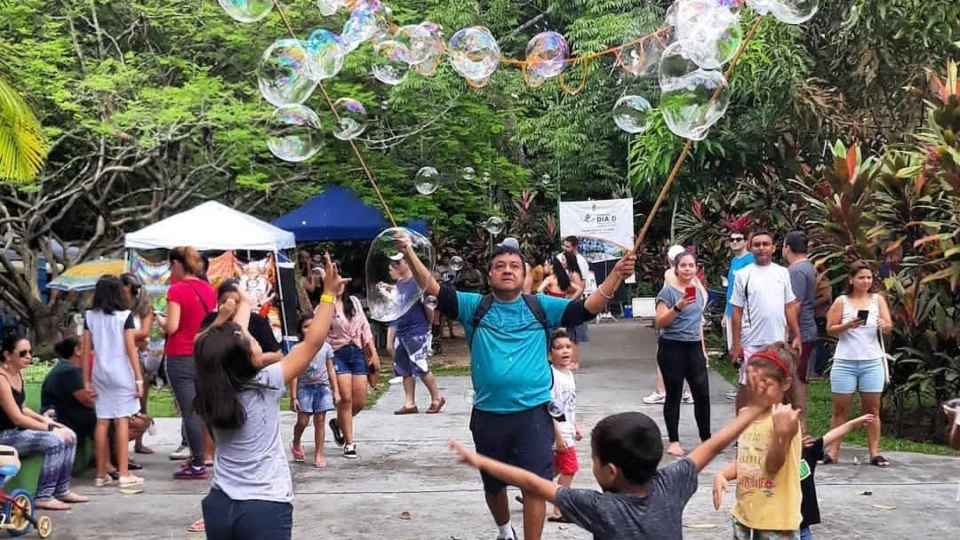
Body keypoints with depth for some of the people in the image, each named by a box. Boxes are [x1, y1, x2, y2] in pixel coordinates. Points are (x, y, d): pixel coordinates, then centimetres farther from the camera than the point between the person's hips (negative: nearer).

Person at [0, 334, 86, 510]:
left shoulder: (18, 373, 9)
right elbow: (16, 417, -22)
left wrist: (44, 419, 1)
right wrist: (50, 428, -19)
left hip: (18, 430, 10)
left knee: (69, 436, 2)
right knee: (55, 441, -25)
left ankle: (62, 490, 10)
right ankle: (43, 497, -17)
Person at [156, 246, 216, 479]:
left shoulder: (177, 290, -13)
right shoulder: (209, 290, 6)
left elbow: (172, 327, -16)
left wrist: (160, 321, 3)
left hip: (181, 358, -6)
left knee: (189, 412, -3)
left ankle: (198, 465, -1)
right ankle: (200, 456, 19)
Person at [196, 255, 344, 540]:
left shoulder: (212, 393, -1)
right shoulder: (264, 386, -15)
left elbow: (232, 338, 15)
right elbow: (312, 343, -10)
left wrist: (244, 303, 27)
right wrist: (329, 293, -5)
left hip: (220, 506, 6)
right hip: (265, 509, -6)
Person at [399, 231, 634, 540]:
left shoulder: (541, 307, 0)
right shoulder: (475, 307, 1)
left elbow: (589, 307, -6)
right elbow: (433, 289, -7)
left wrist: (617, 275, -21)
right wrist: (409, 253, -20)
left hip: (533, 413, -2)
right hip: (488, 415, 2)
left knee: (535, 486, -3)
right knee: (493, 485, 22)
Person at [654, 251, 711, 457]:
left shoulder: (698, 291, 11)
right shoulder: (668, 291, -8)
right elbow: (659, 323, -15)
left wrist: (703, 349, 18)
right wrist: (678, 307, -29)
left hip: (693, 347, 5)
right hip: (672, 347, -5)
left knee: (703, 394, 4)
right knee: (674, 395, 1)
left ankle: (706, 439, 15)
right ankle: (674, 441, 10)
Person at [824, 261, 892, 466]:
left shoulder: (878, 300, 5)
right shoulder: (841, 302, 1)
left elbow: (889, 328, -1)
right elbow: (830, 329, 0)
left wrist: (884, 325, -24)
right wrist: (847, 326, -18)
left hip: (872, 362, 1)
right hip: (845, 362, -1)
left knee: (872, 409, 5)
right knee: (840, 409, 3)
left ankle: (875, 453, 8)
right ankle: (833, 452, 6)